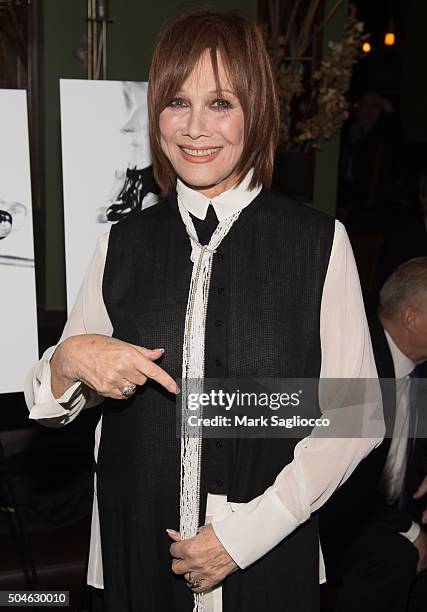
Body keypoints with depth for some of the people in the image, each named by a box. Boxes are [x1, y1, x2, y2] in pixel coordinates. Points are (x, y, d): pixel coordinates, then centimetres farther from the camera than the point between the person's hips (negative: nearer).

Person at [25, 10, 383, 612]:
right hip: (135, 556, 3)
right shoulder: (123, 245, 0)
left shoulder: (319, 242, -9)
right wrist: (71, 358, -17)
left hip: (269, 561, -2)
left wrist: (248, 530, -12)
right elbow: (50, 404, 6)